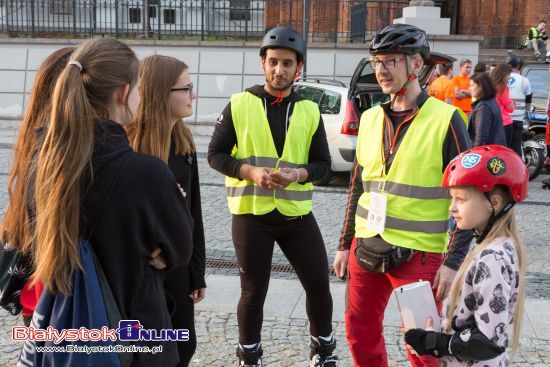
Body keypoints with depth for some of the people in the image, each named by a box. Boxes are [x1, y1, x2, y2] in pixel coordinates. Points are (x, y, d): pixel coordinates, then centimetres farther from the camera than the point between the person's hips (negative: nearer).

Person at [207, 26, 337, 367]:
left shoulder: (310, 110, 3)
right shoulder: (239, 105, -2)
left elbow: (323, 163, 5)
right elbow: (216, 154, 0)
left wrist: (297, 174, -16)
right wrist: (250, 171, -17)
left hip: (297, 214, 2)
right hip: (250, 214, -2)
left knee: (319, 285, 7)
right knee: (254, 292, 9)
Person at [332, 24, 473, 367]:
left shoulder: (445, 119, -10)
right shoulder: (370, 118, 8)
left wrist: (454, 261, -15)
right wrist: (345, 245, 14)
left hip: (417, 254, -5)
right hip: (366, 248, 6)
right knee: (360, 333, 14)